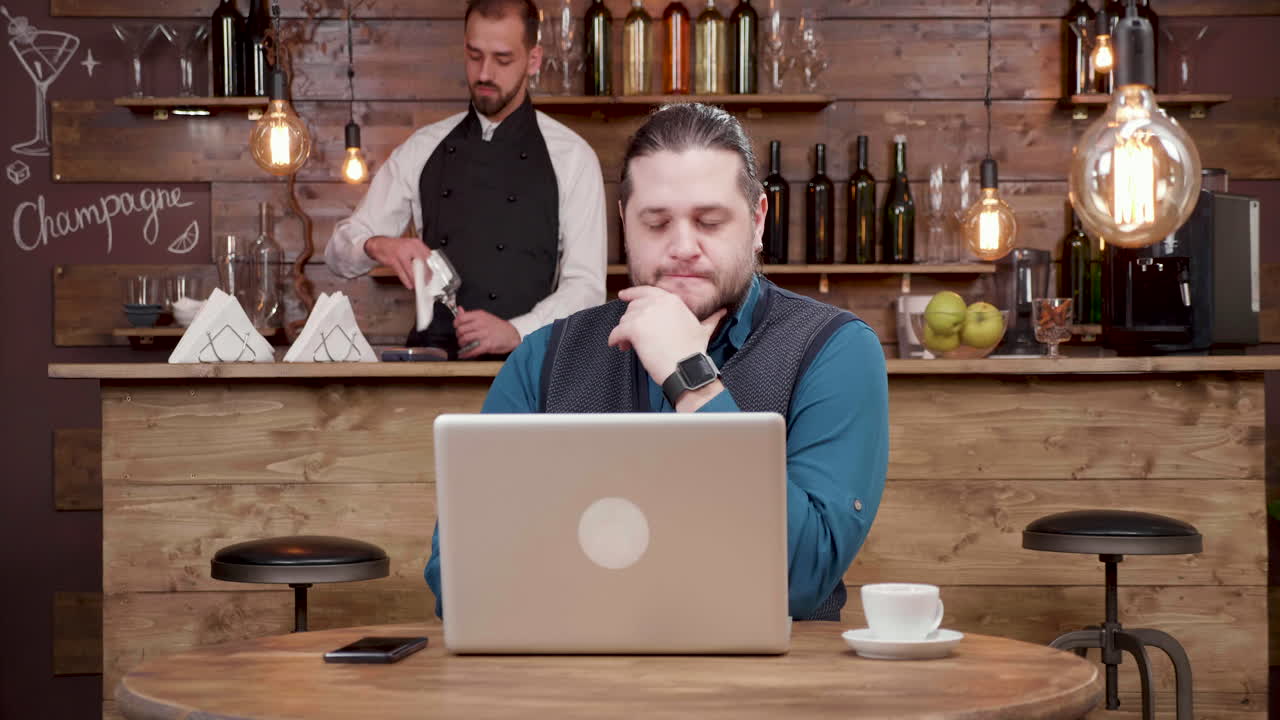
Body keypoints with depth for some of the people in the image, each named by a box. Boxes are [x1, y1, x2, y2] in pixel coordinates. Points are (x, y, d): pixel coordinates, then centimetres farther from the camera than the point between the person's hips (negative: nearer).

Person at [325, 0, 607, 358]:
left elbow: (585, 286, -3)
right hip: (430, 359, 1)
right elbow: (340, 251, 12)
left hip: (523, 366, -1)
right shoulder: (424, 149, 12)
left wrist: (515, 332, -20)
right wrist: (376, 245, -11)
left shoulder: (571, 157, 3)